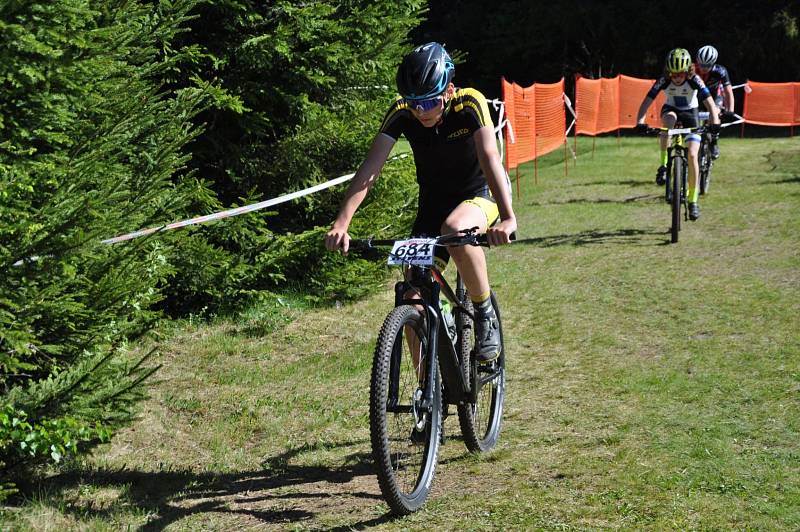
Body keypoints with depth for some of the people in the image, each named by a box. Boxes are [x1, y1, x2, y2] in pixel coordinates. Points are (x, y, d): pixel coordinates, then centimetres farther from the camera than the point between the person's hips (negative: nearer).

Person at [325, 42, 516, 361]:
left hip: (481, 193, -3)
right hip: (434, 200, 3)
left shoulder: (469, 104, -25)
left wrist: (507, 218, -53)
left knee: (455, 229, -39)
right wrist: (341, 224, -38)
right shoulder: (402, 113, -17)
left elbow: (490, 158, -37)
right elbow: (369, 168, -25)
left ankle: (485, 315, -17)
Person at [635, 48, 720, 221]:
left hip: (690, 112, 0)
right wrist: (640, 121, -46)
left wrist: (715, 122, -50)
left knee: (692, 155, -16)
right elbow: (647, 101, -30)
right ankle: (664, 165, -30)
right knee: (669, 119, -39)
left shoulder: (694, 80, -26)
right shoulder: (664, 81, -24)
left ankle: (693, 200, -5)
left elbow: (709, 102, -34)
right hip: (671, 109, 0)